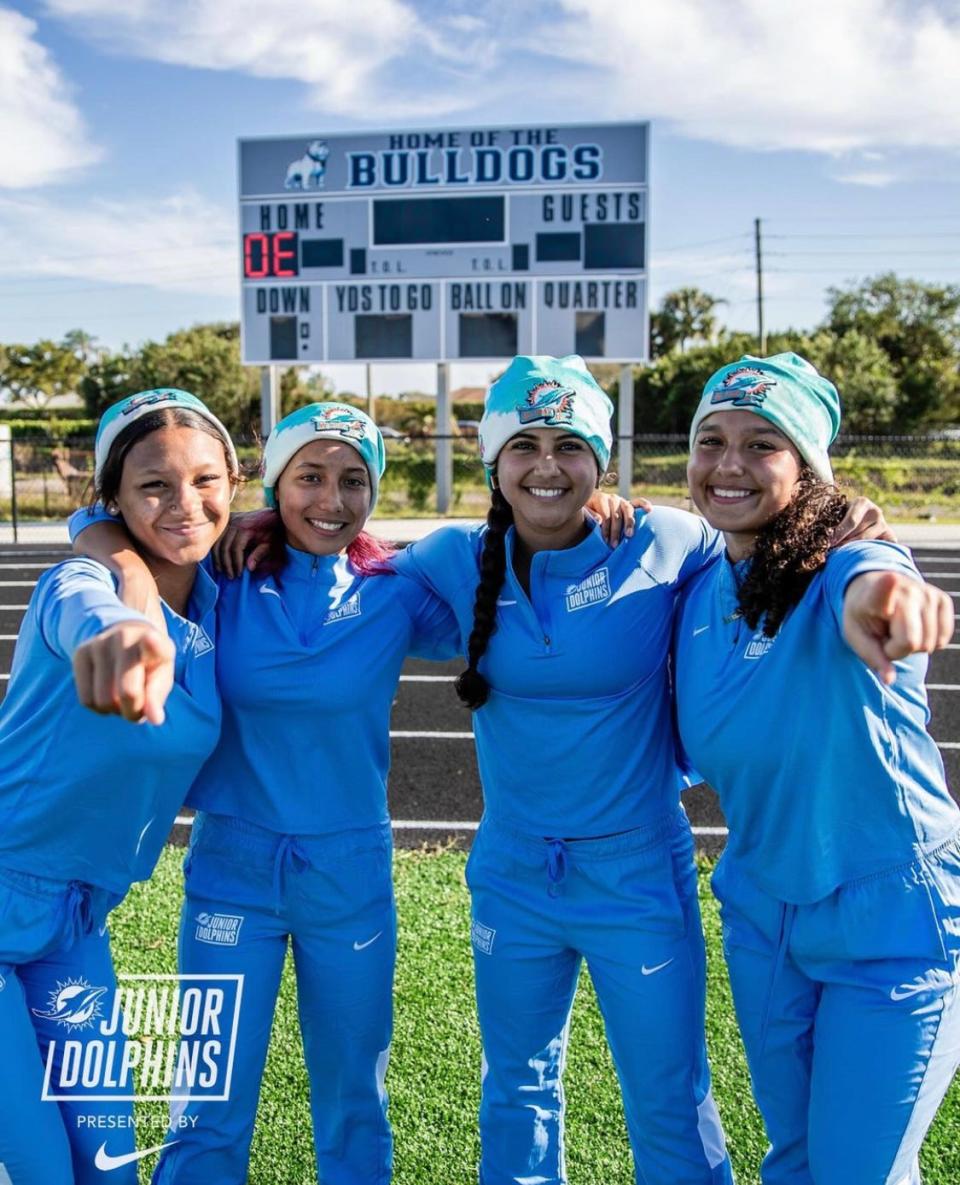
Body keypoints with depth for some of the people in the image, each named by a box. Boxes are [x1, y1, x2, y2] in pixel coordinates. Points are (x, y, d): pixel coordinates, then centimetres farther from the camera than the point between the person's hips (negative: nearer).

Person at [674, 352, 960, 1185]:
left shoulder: (845, 569, -20)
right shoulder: (699, 592, -3)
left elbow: (871, 573, -46)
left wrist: (880, 588, -71)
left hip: (892, 921, -5)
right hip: (762, 912, 5)